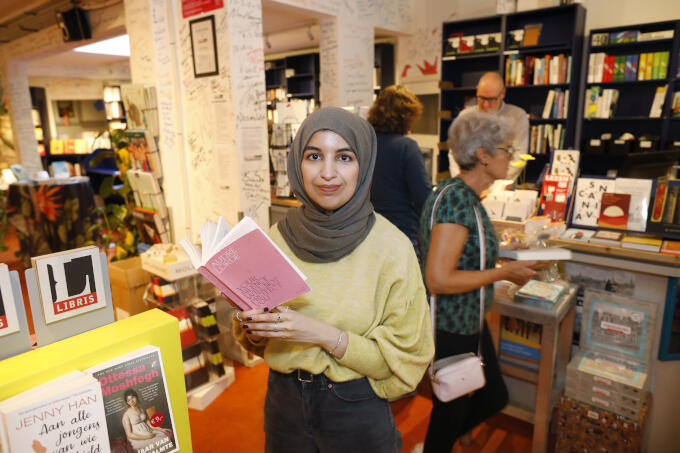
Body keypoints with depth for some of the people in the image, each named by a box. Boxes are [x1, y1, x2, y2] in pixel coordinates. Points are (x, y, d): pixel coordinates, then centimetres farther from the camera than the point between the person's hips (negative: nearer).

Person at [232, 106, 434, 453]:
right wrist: (252, 327, -16)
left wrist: (325, 335, -24)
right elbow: (259, 344, 5)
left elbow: (405, 357, -13)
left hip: (357, 411, -3)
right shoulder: (277, 238, -8)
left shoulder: (391, 248, -19)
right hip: (283, 402, 3)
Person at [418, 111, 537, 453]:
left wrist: (506, 267, 6)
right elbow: (438, 280, -30)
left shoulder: (466, 195, 6)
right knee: (452, 410, 13)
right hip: (452, 329, -10)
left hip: (469, 322, 10)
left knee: (494, 397, 23)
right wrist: (504, 273, -20)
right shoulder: (456, 199, -25)